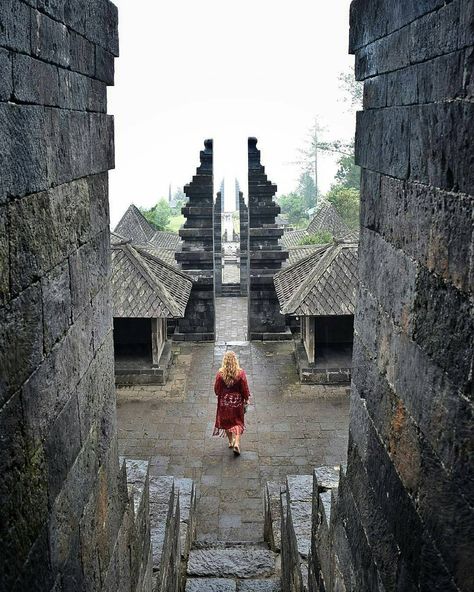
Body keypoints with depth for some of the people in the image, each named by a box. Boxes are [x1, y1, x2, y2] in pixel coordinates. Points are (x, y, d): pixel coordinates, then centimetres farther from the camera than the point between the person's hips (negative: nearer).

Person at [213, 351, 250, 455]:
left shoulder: (220, 374, -18)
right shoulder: (240, 373, -19)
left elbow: (216, 389, -6)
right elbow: (245, 389, -9)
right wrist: (246, 399, 8)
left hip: (224, 401, 0)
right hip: (237, 401, 0)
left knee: (226, 422, 21)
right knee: (238, 422, 15)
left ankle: (230, 442, 34)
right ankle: (237, 443, 1)